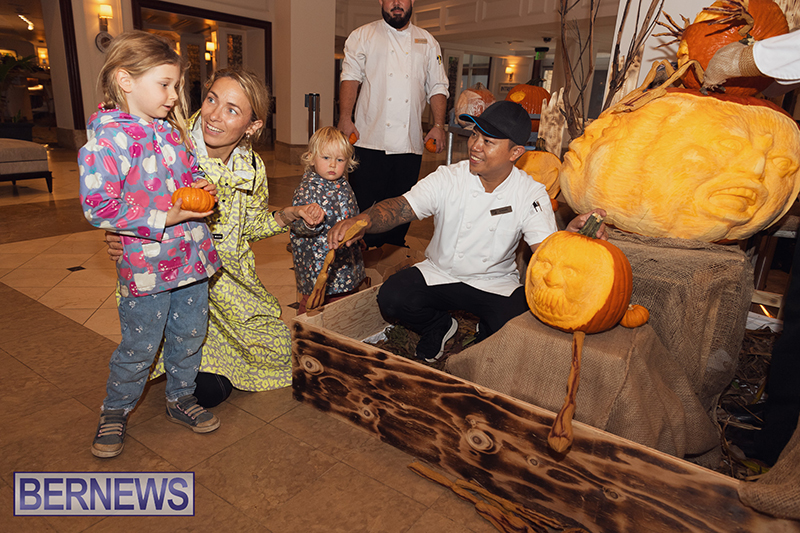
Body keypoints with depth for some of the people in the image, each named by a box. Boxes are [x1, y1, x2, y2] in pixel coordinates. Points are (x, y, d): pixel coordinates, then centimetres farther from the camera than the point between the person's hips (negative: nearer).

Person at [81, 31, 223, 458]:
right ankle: (115, 411, 33)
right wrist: (165, 218, -22)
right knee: (139, 347, 8)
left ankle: (181, 399, 38)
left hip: (191, 255, 7)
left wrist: (198, 189, 0)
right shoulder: (107, 139, -14)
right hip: (146, 266, -6)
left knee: (190, 336, 17)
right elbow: (99, 206, -19)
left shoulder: (172, 132, 9)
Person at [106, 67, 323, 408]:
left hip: (230, 281, 5)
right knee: (209, 391, -11)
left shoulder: (252, 169, -6)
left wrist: (291, 214, -8)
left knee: (277, 352, 4)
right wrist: (121, 241, -31)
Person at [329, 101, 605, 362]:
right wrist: (362, 221, -44)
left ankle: (486, 337, 11)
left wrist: (574, 231, -44)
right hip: (440, 272, 1)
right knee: (391, 297, -23)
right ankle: (440, 326, 11)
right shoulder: (448, 178, -12)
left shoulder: (531, 195, -11)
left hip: (495, 282, -1)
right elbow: (401, 207, -22)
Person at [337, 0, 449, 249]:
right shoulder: (363, 36, 10)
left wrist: (438, 125, 2)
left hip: (410, 142, 3)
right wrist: (345, 118, -12)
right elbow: (350, 78, 1)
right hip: (370, 139, -2)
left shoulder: (427, 42, 17)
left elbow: (437, 87, 15)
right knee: (362, 202, -4)